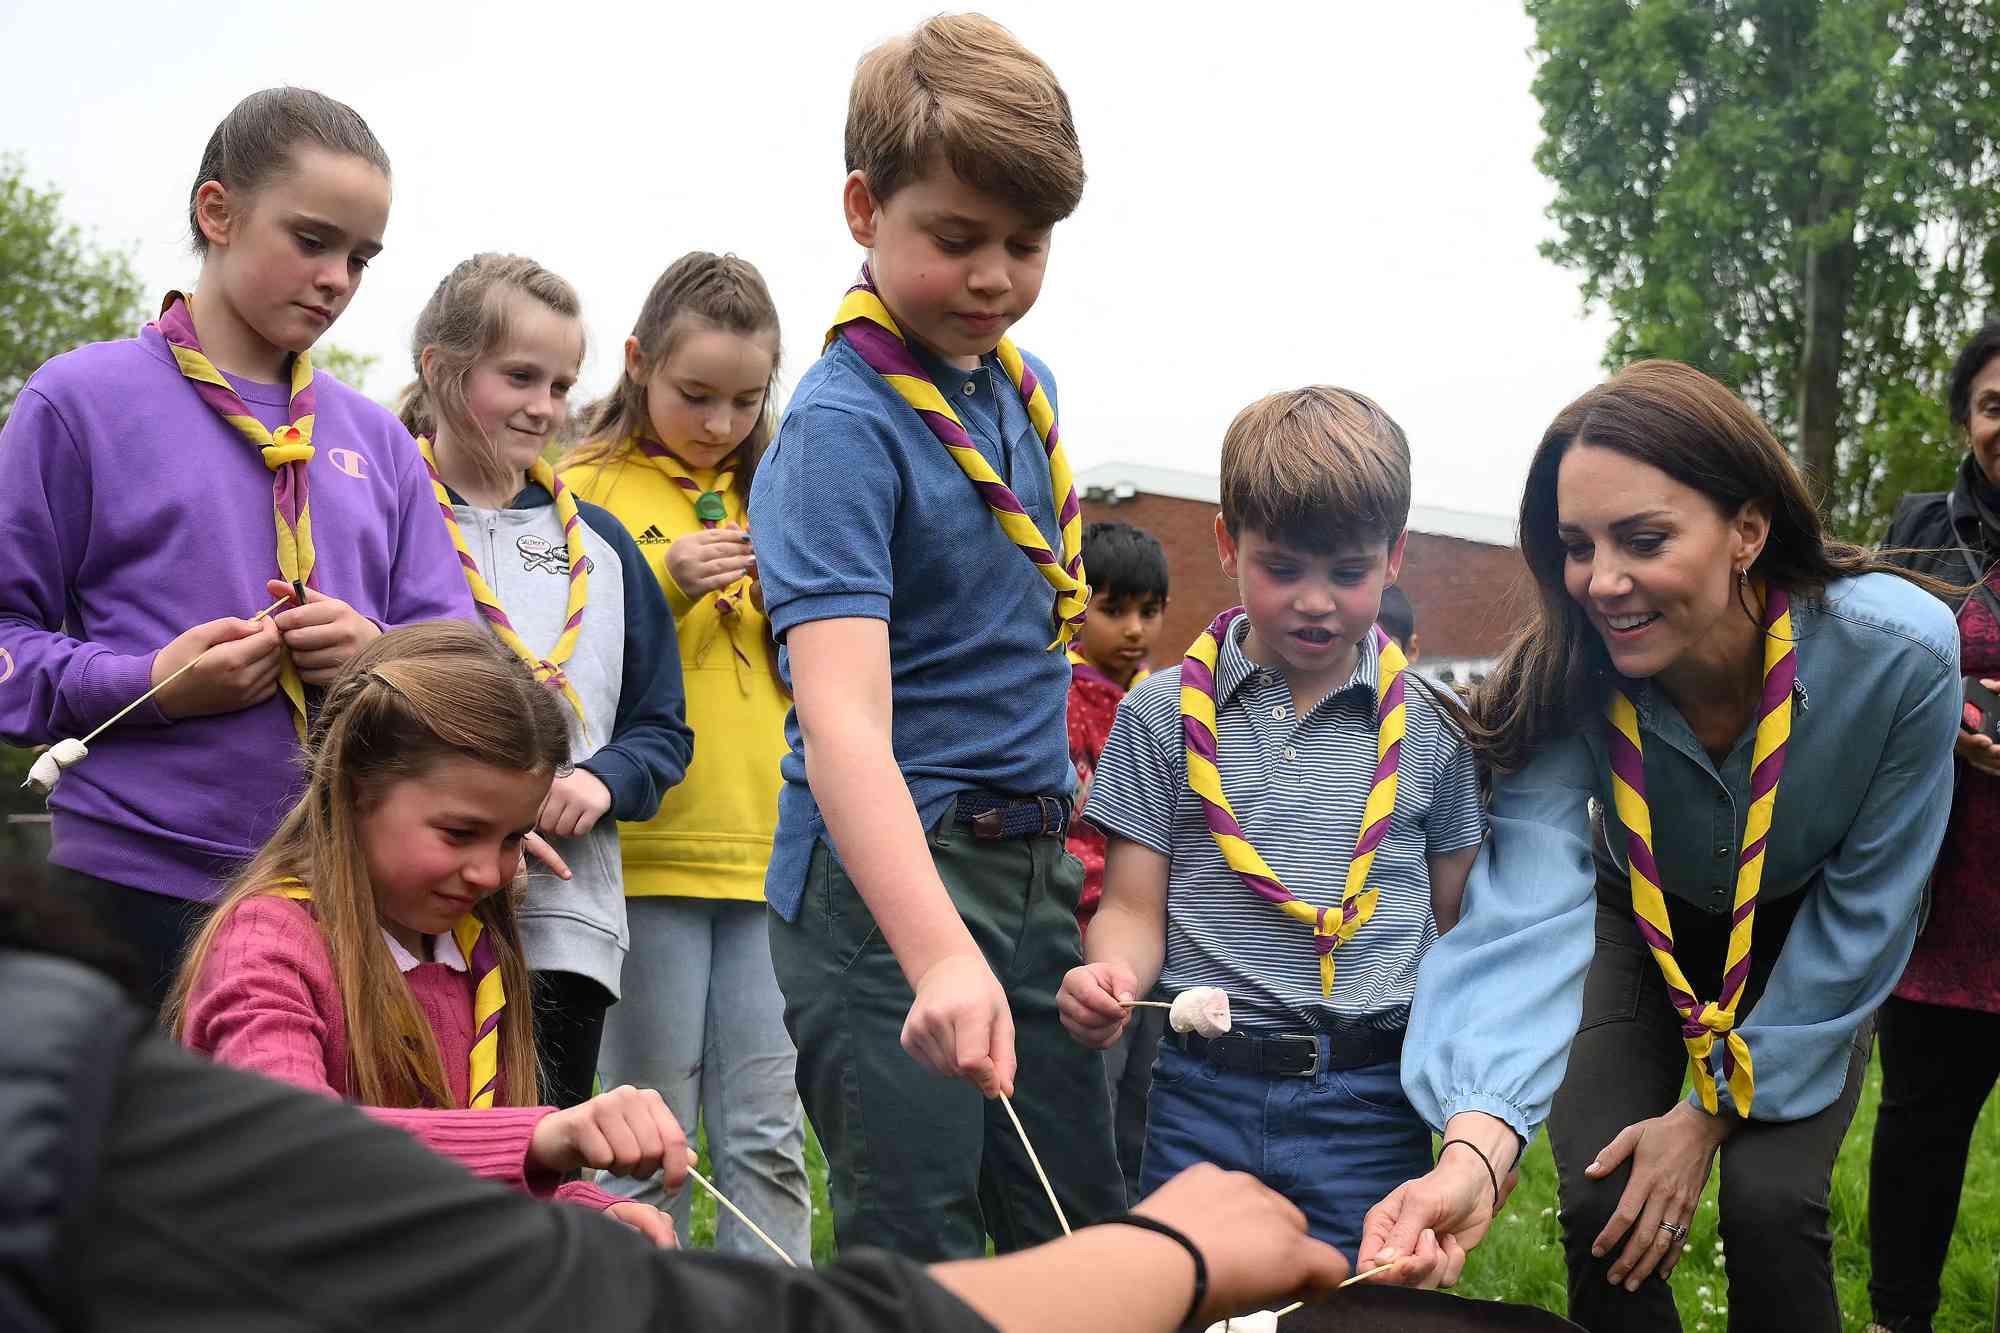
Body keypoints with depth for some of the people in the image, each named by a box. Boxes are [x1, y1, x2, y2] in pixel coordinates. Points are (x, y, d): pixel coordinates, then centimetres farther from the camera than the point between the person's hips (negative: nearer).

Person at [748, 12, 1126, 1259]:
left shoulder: (1024, 384, 7)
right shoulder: (842, 423, -16)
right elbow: (842, 720, -29)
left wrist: (1051, 806, 14)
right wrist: (940, 955, -41)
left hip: (1033, 863, 8)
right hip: (888, 872, -7)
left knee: (1088, 1232, 14)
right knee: (919, 1252, -6)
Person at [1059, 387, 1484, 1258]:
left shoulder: (1430, 728, 5)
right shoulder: (1163, 714, 4)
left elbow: (1456, 919, 9)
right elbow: (1136, 908, 4)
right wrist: (1108, 976, -19)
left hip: (1371, 1102, 0)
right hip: (1203, 1094, 0)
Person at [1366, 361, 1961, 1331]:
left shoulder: (1901, 655, -34)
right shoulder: (1566, 682, -32)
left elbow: (1862, 915, -22)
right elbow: (1526, 907, -44)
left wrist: (1713, 1112, -20)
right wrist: (1476, 1145, -61)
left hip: (1805, 943, -1)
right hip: (1641, 920, 1)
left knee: (1770, 1205, -16)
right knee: (1602, 1205, -11)